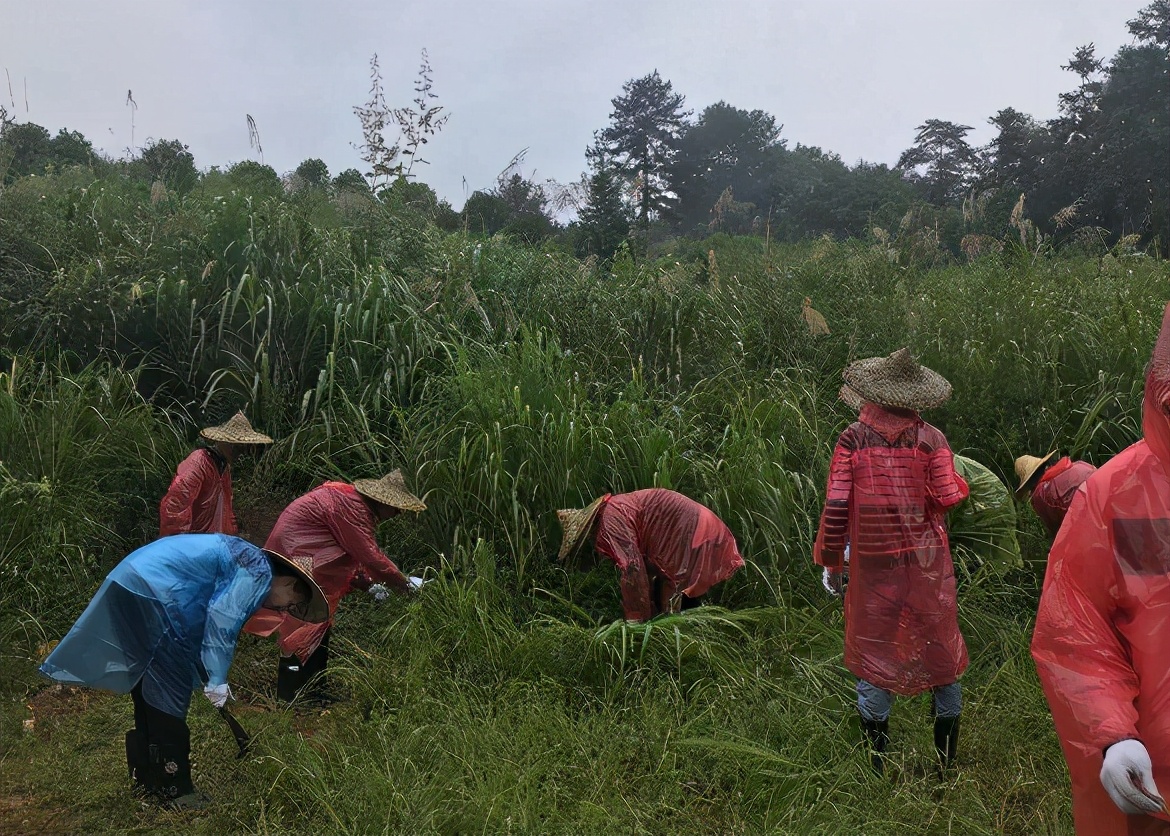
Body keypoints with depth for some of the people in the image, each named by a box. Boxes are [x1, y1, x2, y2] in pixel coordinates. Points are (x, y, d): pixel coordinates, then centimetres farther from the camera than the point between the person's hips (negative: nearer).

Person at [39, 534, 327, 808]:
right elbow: (222, 620, -18)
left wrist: (211, 677, 27)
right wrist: (217, 679, -14)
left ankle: (147, 776, 31)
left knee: (150, 687, 19)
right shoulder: (258, 573, -6)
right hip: (151, 590, -11)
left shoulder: (246, 564, 23)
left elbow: (203, 622, 27)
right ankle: (172, 788, 7)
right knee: (170, 692, -2)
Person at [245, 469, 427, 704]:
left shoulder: (355, 502, 7)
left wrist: (368, 584, 1)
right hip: (295, 553, -10)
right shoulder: (350, 506, -24)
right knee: (304, 625, -8)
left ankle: (314, 690, 22)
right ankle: (290, 697, 1)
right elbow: (369, 554, -24)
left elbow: (353, 553, 12)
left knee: (319, 625, 13)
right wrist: (405, 583, -14)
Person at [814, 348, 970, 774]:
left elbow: (836, 505, -8)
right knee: (939, 648, 14)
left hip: (872, 563, 0)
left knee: (873, 649, 11)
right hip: (926, 559, 1)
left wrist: (831, 560, 3)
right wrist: (956, 480, 14)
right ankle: (947, 760, 25)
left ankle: (876, 763, 19)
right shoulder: (931, 438, -4)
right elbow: (948, 497, -10)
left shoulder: (853, 438, -5)